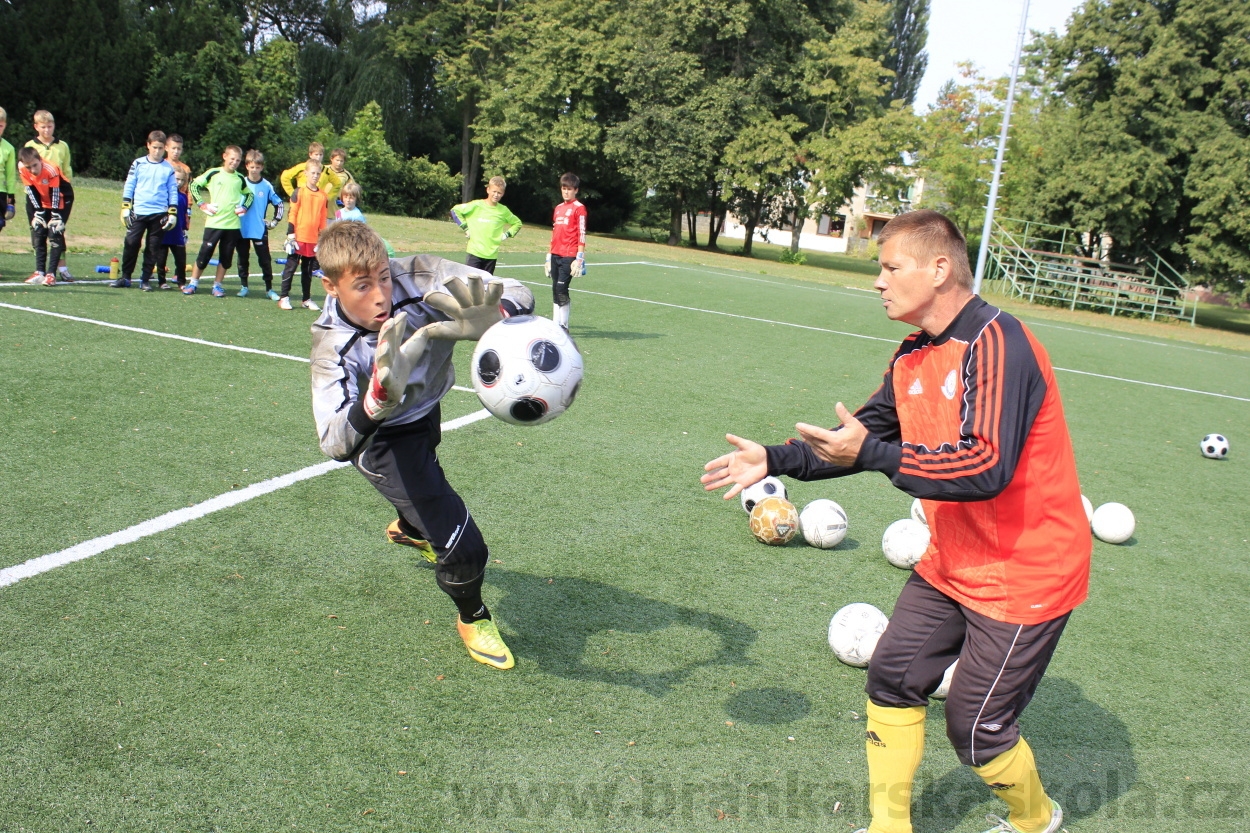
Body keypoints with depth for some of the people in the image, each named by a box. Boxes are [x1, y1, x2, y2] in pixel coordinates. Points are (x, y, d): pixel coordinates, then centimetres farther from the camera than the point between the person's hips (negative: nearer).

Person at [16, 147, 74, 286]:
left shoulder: (51, 170, -33)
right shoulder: (23, 171, -19)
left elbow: (55, 195, -27)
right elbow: (31, 192, -12)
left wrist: (56, 216, -27)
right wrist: (38, 212, -16)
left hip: (61, 198, -5)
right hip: (41, 201, 5)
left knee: (55, 233, -13)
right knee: (38, 232, 1)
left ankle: (51, 274, -13)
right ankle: (40, 272, 4)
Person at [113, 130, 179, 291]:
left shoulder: (169, 169, 5)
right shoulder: (138, 164, 5)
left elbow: (173, 192, 7)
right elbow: (129, 186, 6)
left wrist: (172, 213, 1)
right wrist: (125, 208, 1)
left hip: (159, 214, 0)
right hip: (138, 212, 0)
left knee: (152, 248, 3)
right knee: (131, 244, -2)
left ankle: (145, 279, 12)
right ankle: (125, 277, 8)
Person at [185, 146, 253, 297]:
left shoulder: (240, 179, 10)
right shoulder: (213, 173, 2)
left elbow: (249, 194, 25)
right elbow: (194, 185, 7)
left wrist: (244, 207, 9)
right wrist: (202, 204, -1)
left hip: (233, 224, 2)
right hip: (213, 222, -2)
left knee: (226, 257, 4)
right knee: (204, 253, -1)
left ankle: (217, 285, 16)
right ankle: (193, 283, 11)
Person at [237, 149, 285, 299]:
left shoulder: (267, 186, -1)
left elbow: (279, 204, 7)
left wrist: (274, 221, 2)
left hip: (260, 230, -1)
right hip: (241, 229, 1)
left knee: (265, 259, 0)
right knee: (243, 259, 9)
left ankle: (269, 288, 6)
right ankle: (243, 286, 19)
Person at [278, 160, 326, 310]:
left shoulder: (323, 196, 6)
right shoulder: (299, 192, -5)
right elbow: (292, 214, -5)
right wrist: (291, 234, -10)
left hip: (313, 240, 4)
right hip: (298, 237, -4)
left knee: (308, 270, 11)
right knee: (290, 267, 2)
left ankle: (307, 299, 18)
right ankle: (284, 297, 6)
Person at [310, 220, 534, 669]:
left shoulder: (418, 278, -30)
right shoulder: (334, 349, -34)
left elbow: (518, 294, -32)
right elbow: (335, 444, -45)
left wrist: (496, 315, -56)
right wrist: (377, 401, -64)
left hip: (426, 410, 5)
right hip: (386, 442, -5)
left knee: (429, 482, 37)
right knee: (464, 548, -14)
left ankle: (409, 528, 75)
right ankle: (472, 617, 21)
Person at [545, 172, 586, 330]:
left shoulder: (579, 208, -3)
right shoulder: (558, 208, 18)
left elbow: (582, 235, -8)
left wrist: (579, 258, -15)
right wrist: (549, 255, 20)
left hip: (569, 256, -7)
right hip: (555, 255, 7)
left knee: (561, 289, -11)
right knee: (555, 290, 6)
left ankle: (564, 326, -4)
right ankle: (555, 324, 11)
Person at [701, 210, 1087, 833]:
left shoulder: (996, 344, -25)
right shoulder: (914, 359, 3)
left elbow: (987, 467, -35)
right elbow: (862, 436, 11)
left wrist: (874, 454, -36)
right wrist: (774, 460, 2)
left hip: (1024, 572, -8)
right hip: (951, 565, 8)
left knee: (976, 729, 4)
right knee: (891, 679, 10)